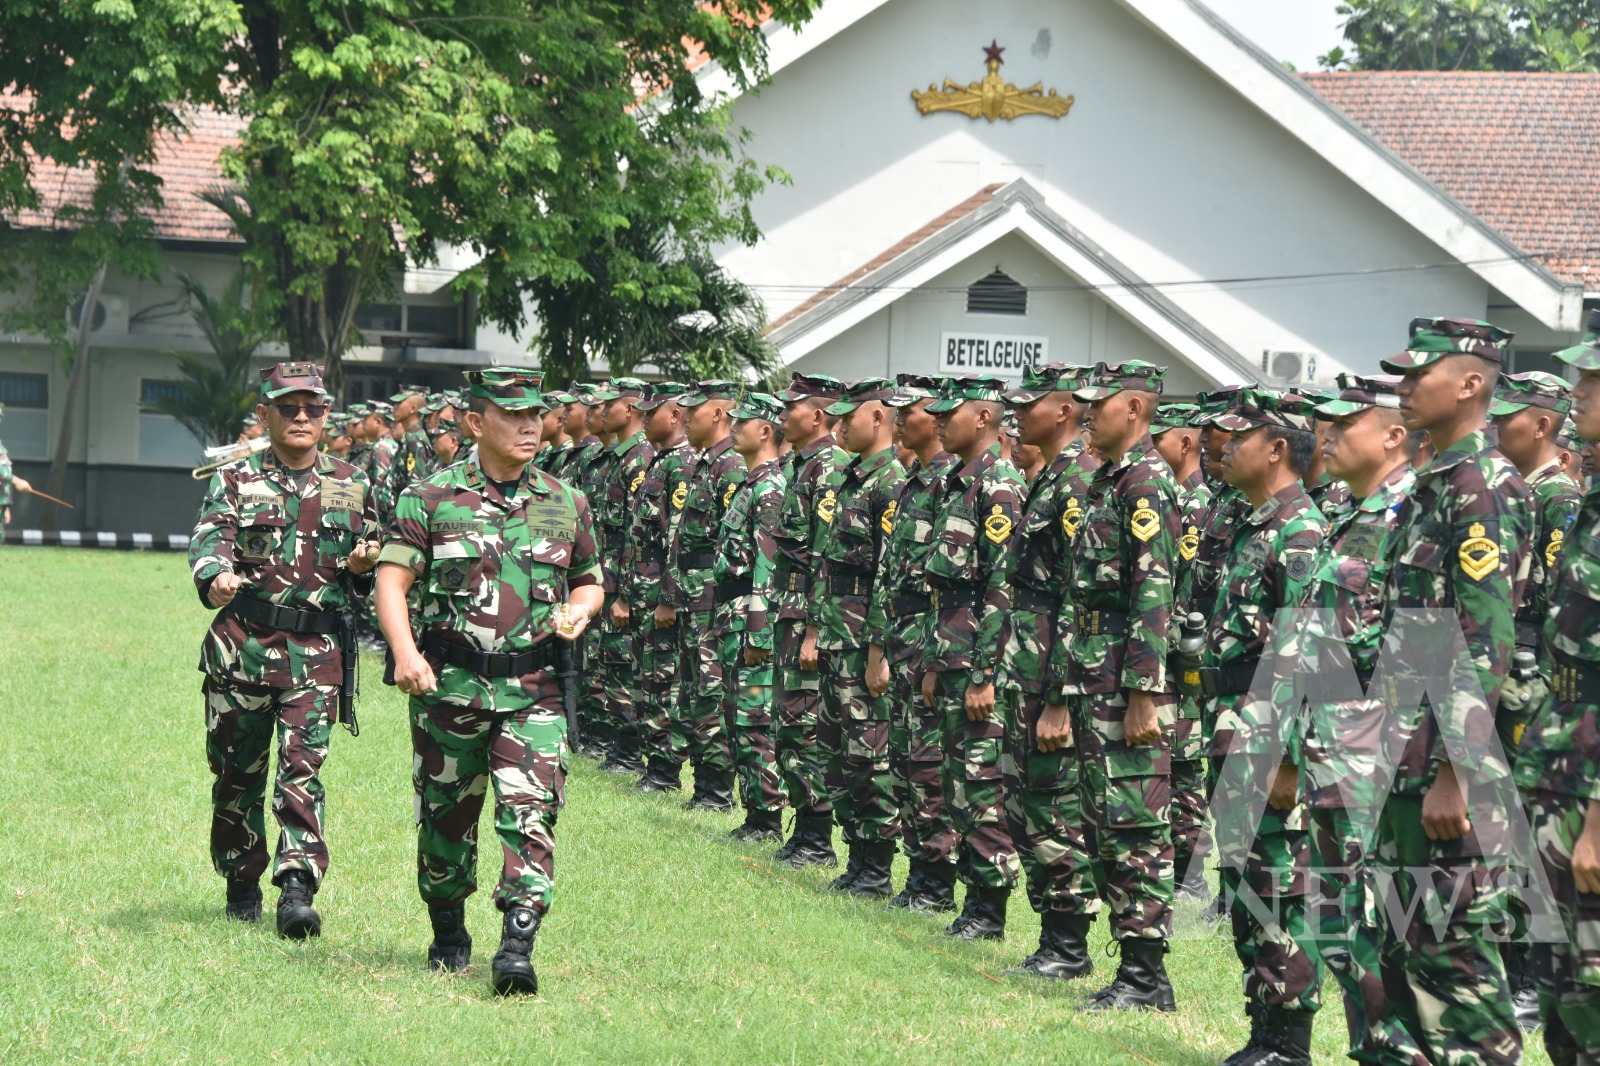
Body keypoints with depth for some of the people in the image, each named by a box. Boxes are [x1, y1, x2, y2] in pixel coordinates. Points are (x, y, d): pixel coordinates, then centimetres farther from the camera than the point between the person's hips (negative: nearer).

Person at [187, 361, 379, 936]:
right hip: (241, 644, 0)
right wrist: (216, 577, -35)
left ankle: (297, 888, -20)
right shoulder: (236, 480, 5)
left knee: (303, 766, -13)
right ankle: (242, 885, 24)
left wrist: (362, 565, -4)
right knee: (237, 769, 8)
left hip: (317, 650, 0)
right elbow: (209, 539, -13)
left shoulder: (352, 486, 12)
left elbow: (366, 582, 21)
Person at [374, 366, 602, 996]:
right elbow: (392, 580, -6)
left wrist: (578, 610, -1)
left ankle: (517, 948, -17)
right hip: (449, 684, -1)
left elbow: (590, 581, 23)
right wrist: (405, 652, -22)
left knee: (531, 812, -14)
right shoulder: (429, 500, 0)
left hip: (534, 690, 1)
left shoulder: (567, 506, 10)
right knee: (446, 818, 10)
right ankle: (448, 937, 29)